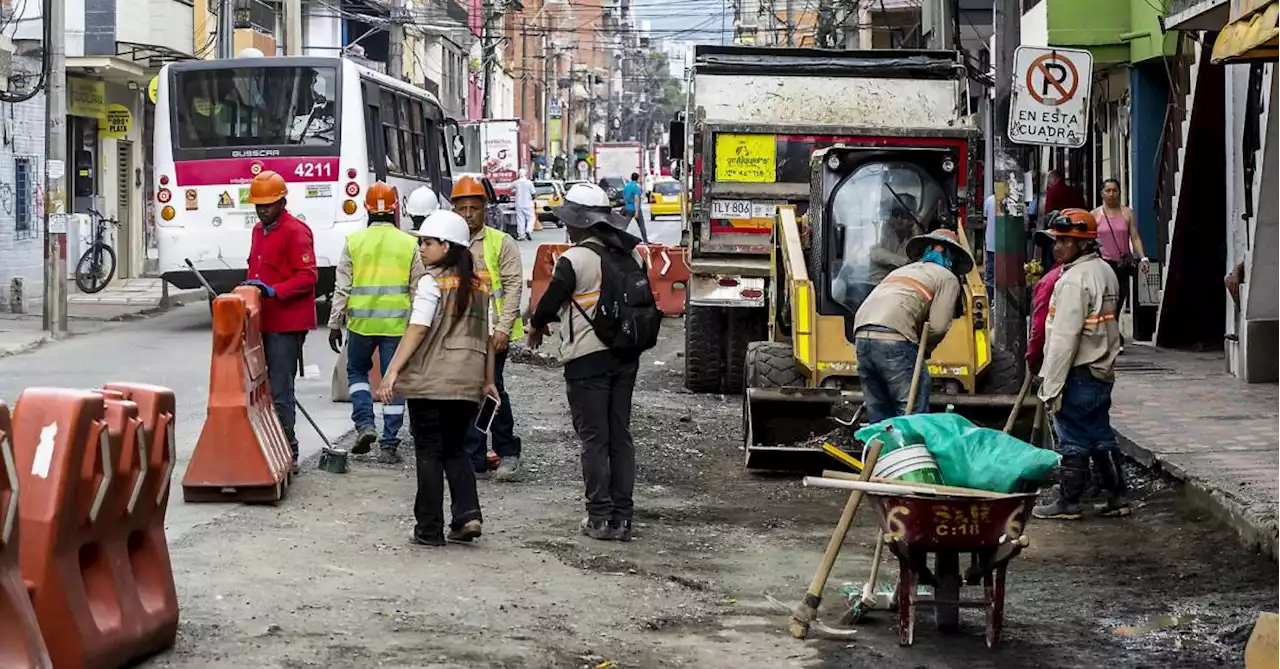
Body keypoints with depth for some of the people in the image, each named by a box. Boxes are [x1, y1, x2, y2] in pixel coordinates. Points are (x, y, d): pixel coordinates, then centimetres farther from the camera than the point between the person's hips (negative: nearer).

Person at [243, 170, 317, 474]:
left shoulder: (296, 232, -9)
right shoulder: (258, 231, 19)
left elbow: (307, 277, -16)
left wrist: (273, 291, -25)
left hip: (287, 324, -9)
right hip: (261, 321, 9)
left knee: (280, 391, -9)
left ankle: (287, 454, -4)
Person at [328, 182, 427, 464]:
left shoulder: (353, 242, -1)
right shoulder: (409, 244, 0)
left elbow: (342, 287, 0)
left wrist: (335, 324, 6)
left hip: (361, 322, 0)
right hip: (398, 323, 0)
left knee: (357, 370, 21)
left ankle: (364, 423, 2)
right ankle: (389, 445, 5)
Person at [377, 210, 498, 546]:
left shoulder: (432, 282, -8)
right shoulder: (479, 285, 11)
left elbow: (417, 330, -16)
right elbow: (487, 337, 13)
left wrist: (392, 371, -18)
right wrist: (488, 380, 20)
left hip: (430, 380, -5)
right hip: (468, 383, 5)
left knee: (429, 453, 3)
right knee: (454, 449, 18)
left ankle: (430, 529, 5)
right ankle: (468, 514, 0)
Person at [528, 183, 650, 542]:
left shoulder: (574, 260, -14)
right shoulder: (631, 255, 5)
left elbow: (551, 300, -8)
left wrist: (536, 325, 16)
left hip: (588, 360, -6)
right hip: (625, 357, 6)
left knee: (594, 439, 0)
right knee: (620, 437, 10)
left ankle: (600, 518, 1)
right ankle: (622, 517, 11)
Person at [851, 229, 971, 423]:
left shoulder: (901, 271, 35)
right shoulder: (948, 278, 14)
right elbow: (938, 326, 1)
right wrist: (924, 348, 18)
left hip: (861, 335, 7)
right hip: (895, 338, -7)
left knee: (879, 414, 13)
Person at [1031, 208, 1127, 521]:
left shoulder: (1074, 281, -19)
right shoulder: (1105, 271, 12)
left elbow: (1064, 338, -22)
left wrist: (1052, 386, -20)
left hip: (1079, 374, -9)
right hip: (1103, 372, 9)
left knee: (1073, 441, 0)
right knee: (1101, 436, 15)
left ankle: (1068, 503, 7)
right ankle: (1116, 497, 18)